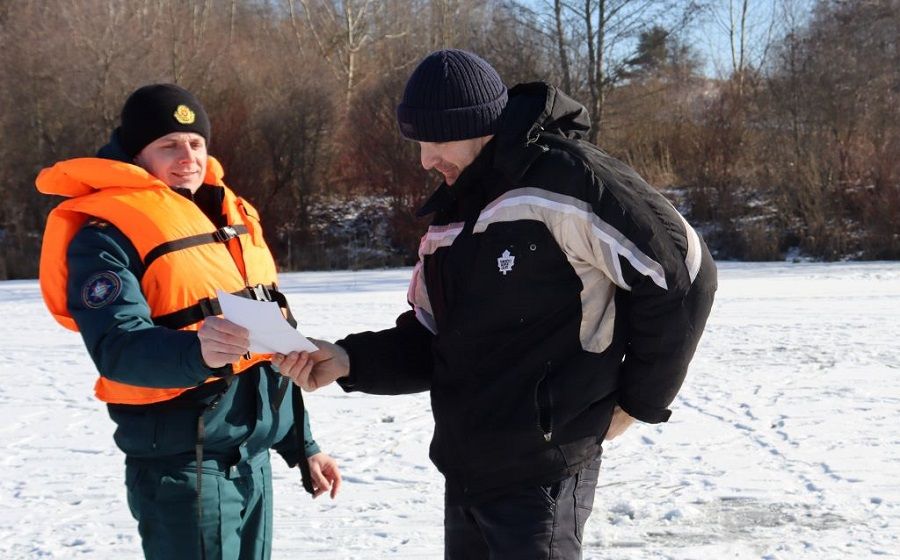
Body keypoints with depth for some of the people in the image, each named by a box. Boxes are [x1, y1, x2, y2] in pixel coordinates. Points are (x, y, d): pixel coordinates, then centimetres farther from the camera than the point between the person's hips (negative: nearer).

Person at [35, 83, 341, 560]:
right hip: (184, 468, -7)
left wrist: (301, 445, 18)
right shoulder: (107, 233, -10)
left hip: (254, 458, 7)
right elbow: (117, 347, -24)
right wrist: (196, 351, -43)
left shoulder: (232, 215, 13)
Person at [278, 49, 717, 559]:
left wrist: (640, 400, -7)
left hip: (539, 476, -8)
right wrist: (349, 361, -3)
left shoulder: (566, 180, -15)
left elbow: (682, 274, -13)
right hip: (464, 472, 8)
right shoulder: (452, 216, 11)